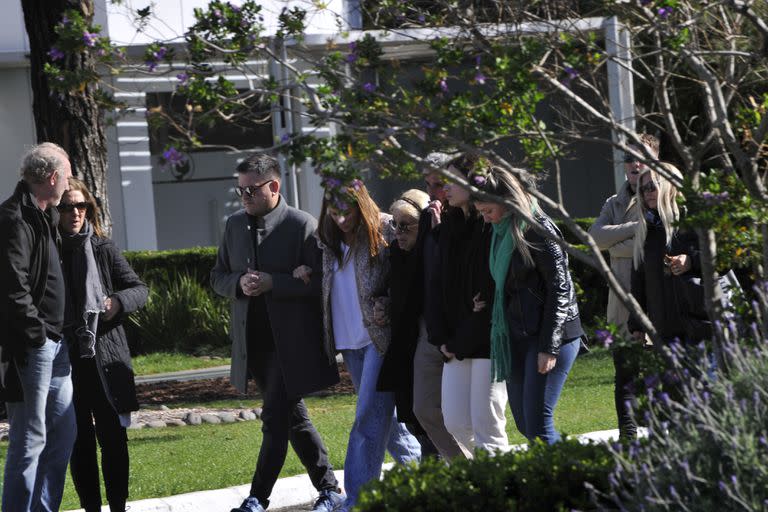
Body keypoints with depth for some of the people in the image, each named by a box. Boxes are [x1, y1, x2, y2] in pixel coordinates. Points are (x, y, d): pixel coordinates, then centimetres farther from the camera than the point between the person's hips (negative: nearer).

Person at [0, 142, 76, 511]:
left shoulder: (42, 217, 17)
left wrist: (57, 333, 13)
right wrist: (36, 333, -17)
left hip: (53, 345, 10)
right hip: (30, 348, -10)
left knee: (63, 432, 15)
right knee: (30, 439, -5)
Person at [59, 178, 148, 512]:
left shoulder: (103, 249, 4)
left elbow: (139, 289, 7)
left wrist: (118, 302, -12)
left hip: (104, 357, 1)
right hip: (63, 361, -1)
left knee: (113, 437, 1)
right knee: (79, 441, 5)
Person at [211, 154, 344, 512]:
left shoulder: (302, 225, -8)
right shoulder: (235, 225, 11)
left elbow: (318, 281, -12)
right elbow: (218, 277, 16)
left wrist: (272, 283, -21)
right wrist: (239, 284, -7)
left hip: (290, 343, -7)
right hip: (253, 342, 7)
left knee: (275, 418, -9)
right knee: (292, 418, 12)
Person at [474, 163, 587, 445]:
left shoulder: (538, 229, -14)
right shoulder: (501, 231, 12)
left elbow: (559, 288, -16)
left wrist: (549, 347, -18)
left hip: (550, 335, -9)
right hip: (515, 335, 9)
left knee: (538, 423, -12)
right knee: (524, 424, 7)